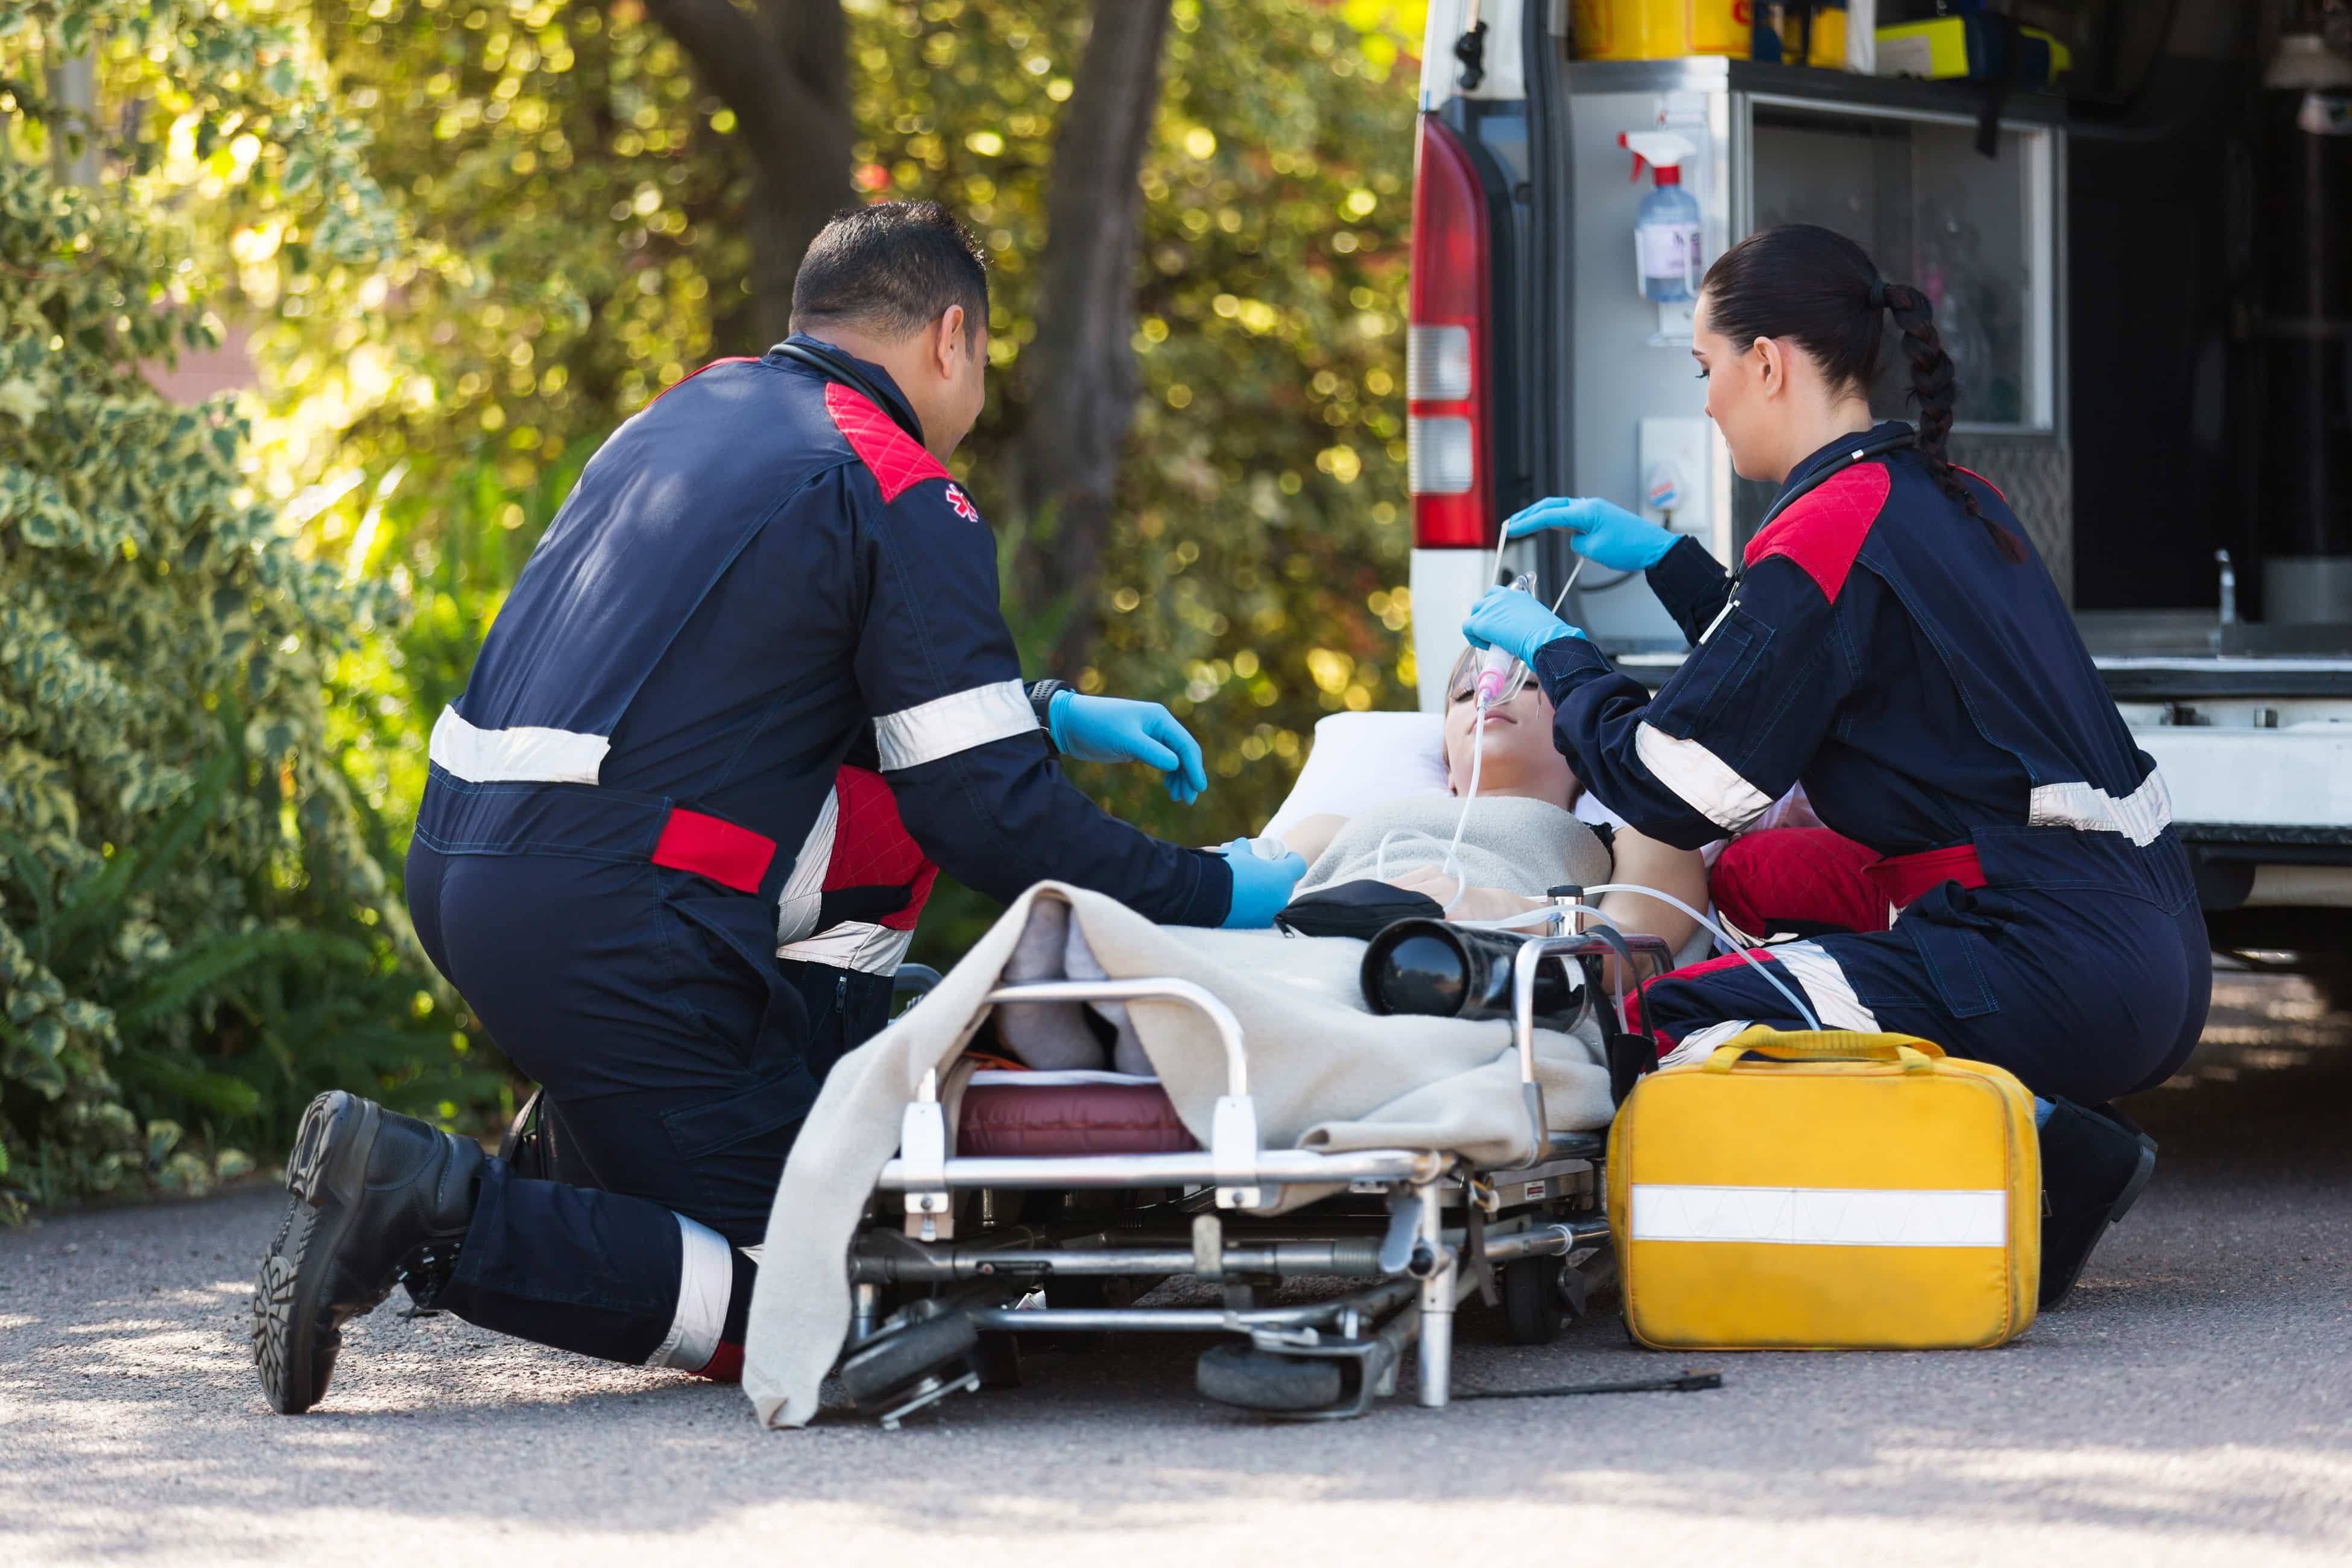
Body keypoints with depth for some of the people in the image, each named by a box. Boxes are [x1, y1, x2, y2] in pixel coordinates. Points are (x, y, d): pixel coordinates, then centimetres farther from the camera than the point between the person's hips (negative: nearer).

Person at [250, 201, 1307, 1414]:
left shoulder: (695, 409, 20)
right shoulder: (904, 495, -4)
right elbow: (987, 815, -7)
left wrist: (1047, 713, 33)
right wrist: (1214, 896, 5)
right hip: (611, 923, -9)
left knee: (888, 829, 26)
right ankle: (445, 1215, -18)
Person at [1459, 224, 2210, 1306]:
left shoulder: (1830, 530, -11)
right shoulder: (1950, 498, 17)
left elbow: (1675, 789, -10)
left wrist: (1554, 653, 7)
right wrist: (1661, 558, 34)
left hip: (2054, 967, -9)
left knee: (1679, 1028, -11)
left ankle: (2035, 1143, -13)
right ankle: (2062, 1145, 8)